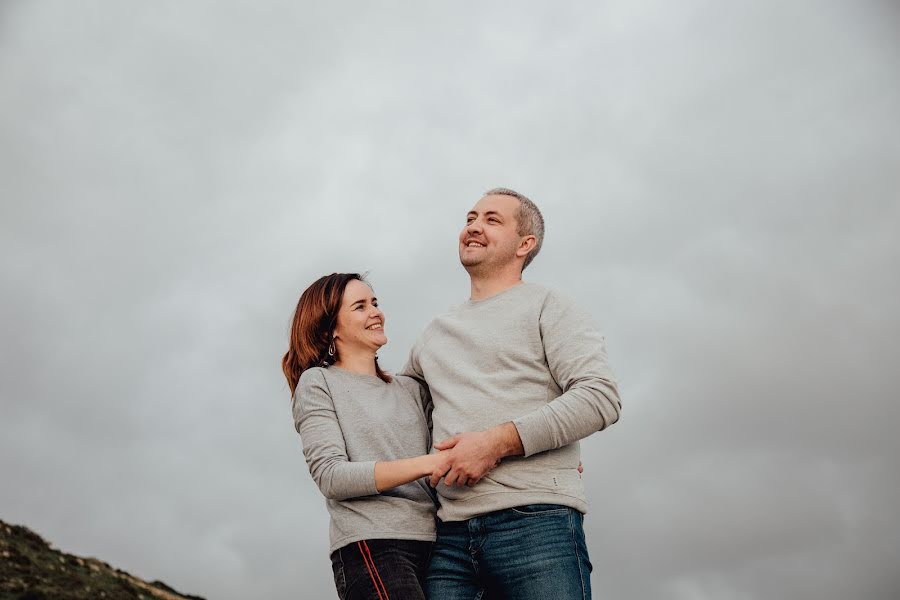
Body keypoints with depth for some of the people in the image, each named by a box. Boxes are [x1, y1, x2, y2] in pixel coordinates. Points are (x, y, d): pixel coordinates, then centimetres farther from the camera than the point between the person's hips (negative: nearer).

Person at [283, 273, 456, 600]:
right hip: (371, 547, -5)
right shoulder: (317, 383, 4)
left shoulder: (411, 389, 18)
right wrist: (426, 464, -17)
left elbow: (443, 457, 16)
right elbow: (331, 476, -9)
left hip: (433, 543, 5)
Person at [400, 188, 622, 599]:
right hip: (451, 533, 5)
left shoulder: (547, 307, 5)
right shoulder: (434, 334, 22)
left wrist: (497, 442, -15)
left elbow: (601, 398, -9)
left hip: (535, 522, -4)